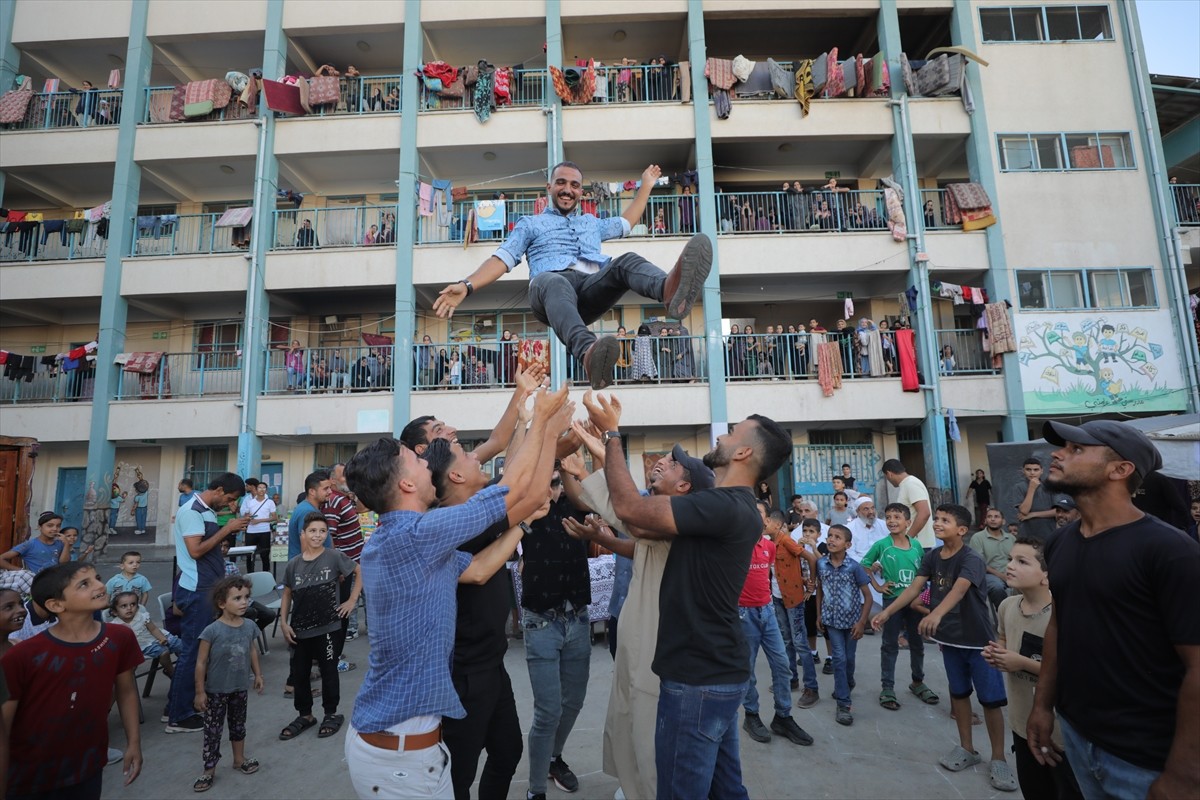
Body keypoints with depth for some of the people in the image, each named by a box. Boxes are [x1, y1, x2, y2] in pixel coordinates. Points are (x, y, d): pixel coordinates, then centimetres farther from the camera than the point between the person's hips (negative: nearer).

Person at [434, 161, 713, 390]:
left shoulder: (591, 222, 40)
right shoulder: (530, 223, 28)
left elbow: (626, 223, 54)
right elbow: (502, 259, 15)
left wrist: (646, 186, 56)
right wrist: (467, 285, 0)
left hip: (593, 287, 3)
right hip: (551, 284, -3)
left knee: (627, 261, -28)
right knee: (555, 283, -41)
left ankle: (671, 289, -63)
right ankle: (590, 353, -70)